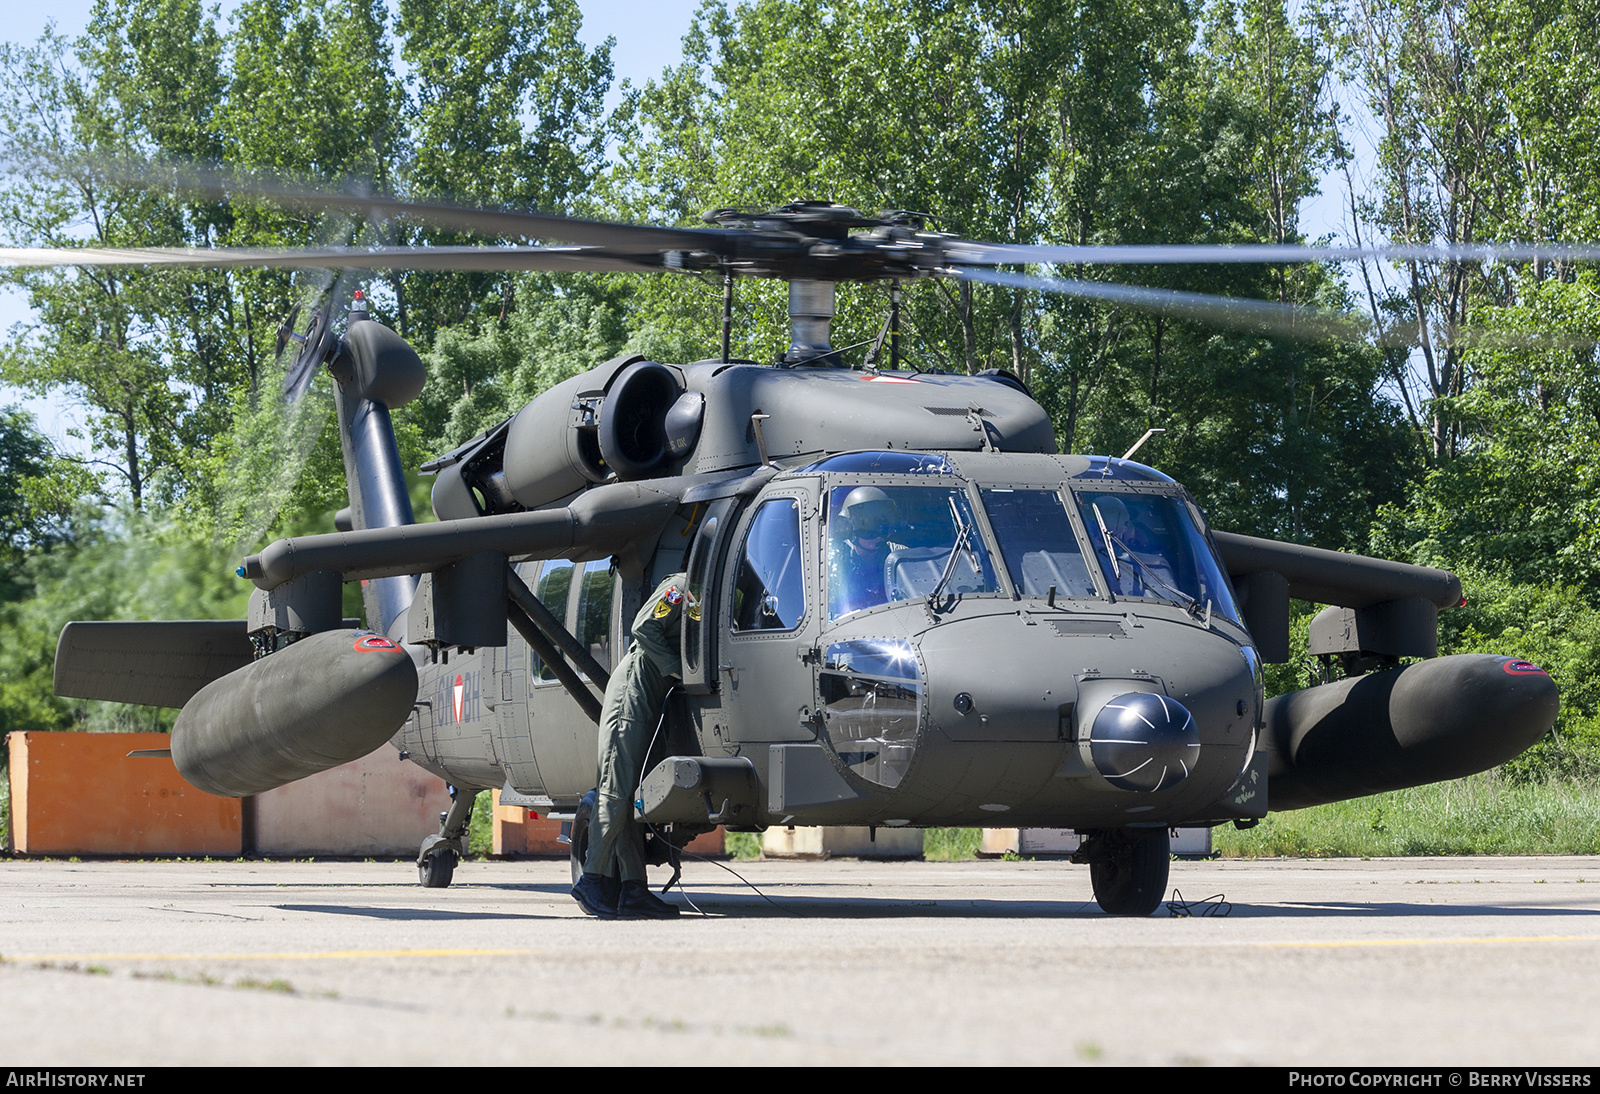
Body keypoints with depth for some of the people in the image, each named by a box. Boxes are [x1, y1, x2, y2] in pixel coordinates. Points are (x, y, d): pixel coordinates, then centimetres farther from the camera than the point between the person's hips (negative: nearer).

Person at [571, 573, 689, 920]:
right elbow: (644, 628, -13)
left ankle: (633, 889, 0)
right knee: (617, 789, -12)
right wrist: (677, 669, -14)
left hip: (652, 699, 9)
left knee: (634, 796, 4)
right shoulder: (681, 586, -4)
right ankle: (593, 881, -12)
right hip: (633, 688, -9)